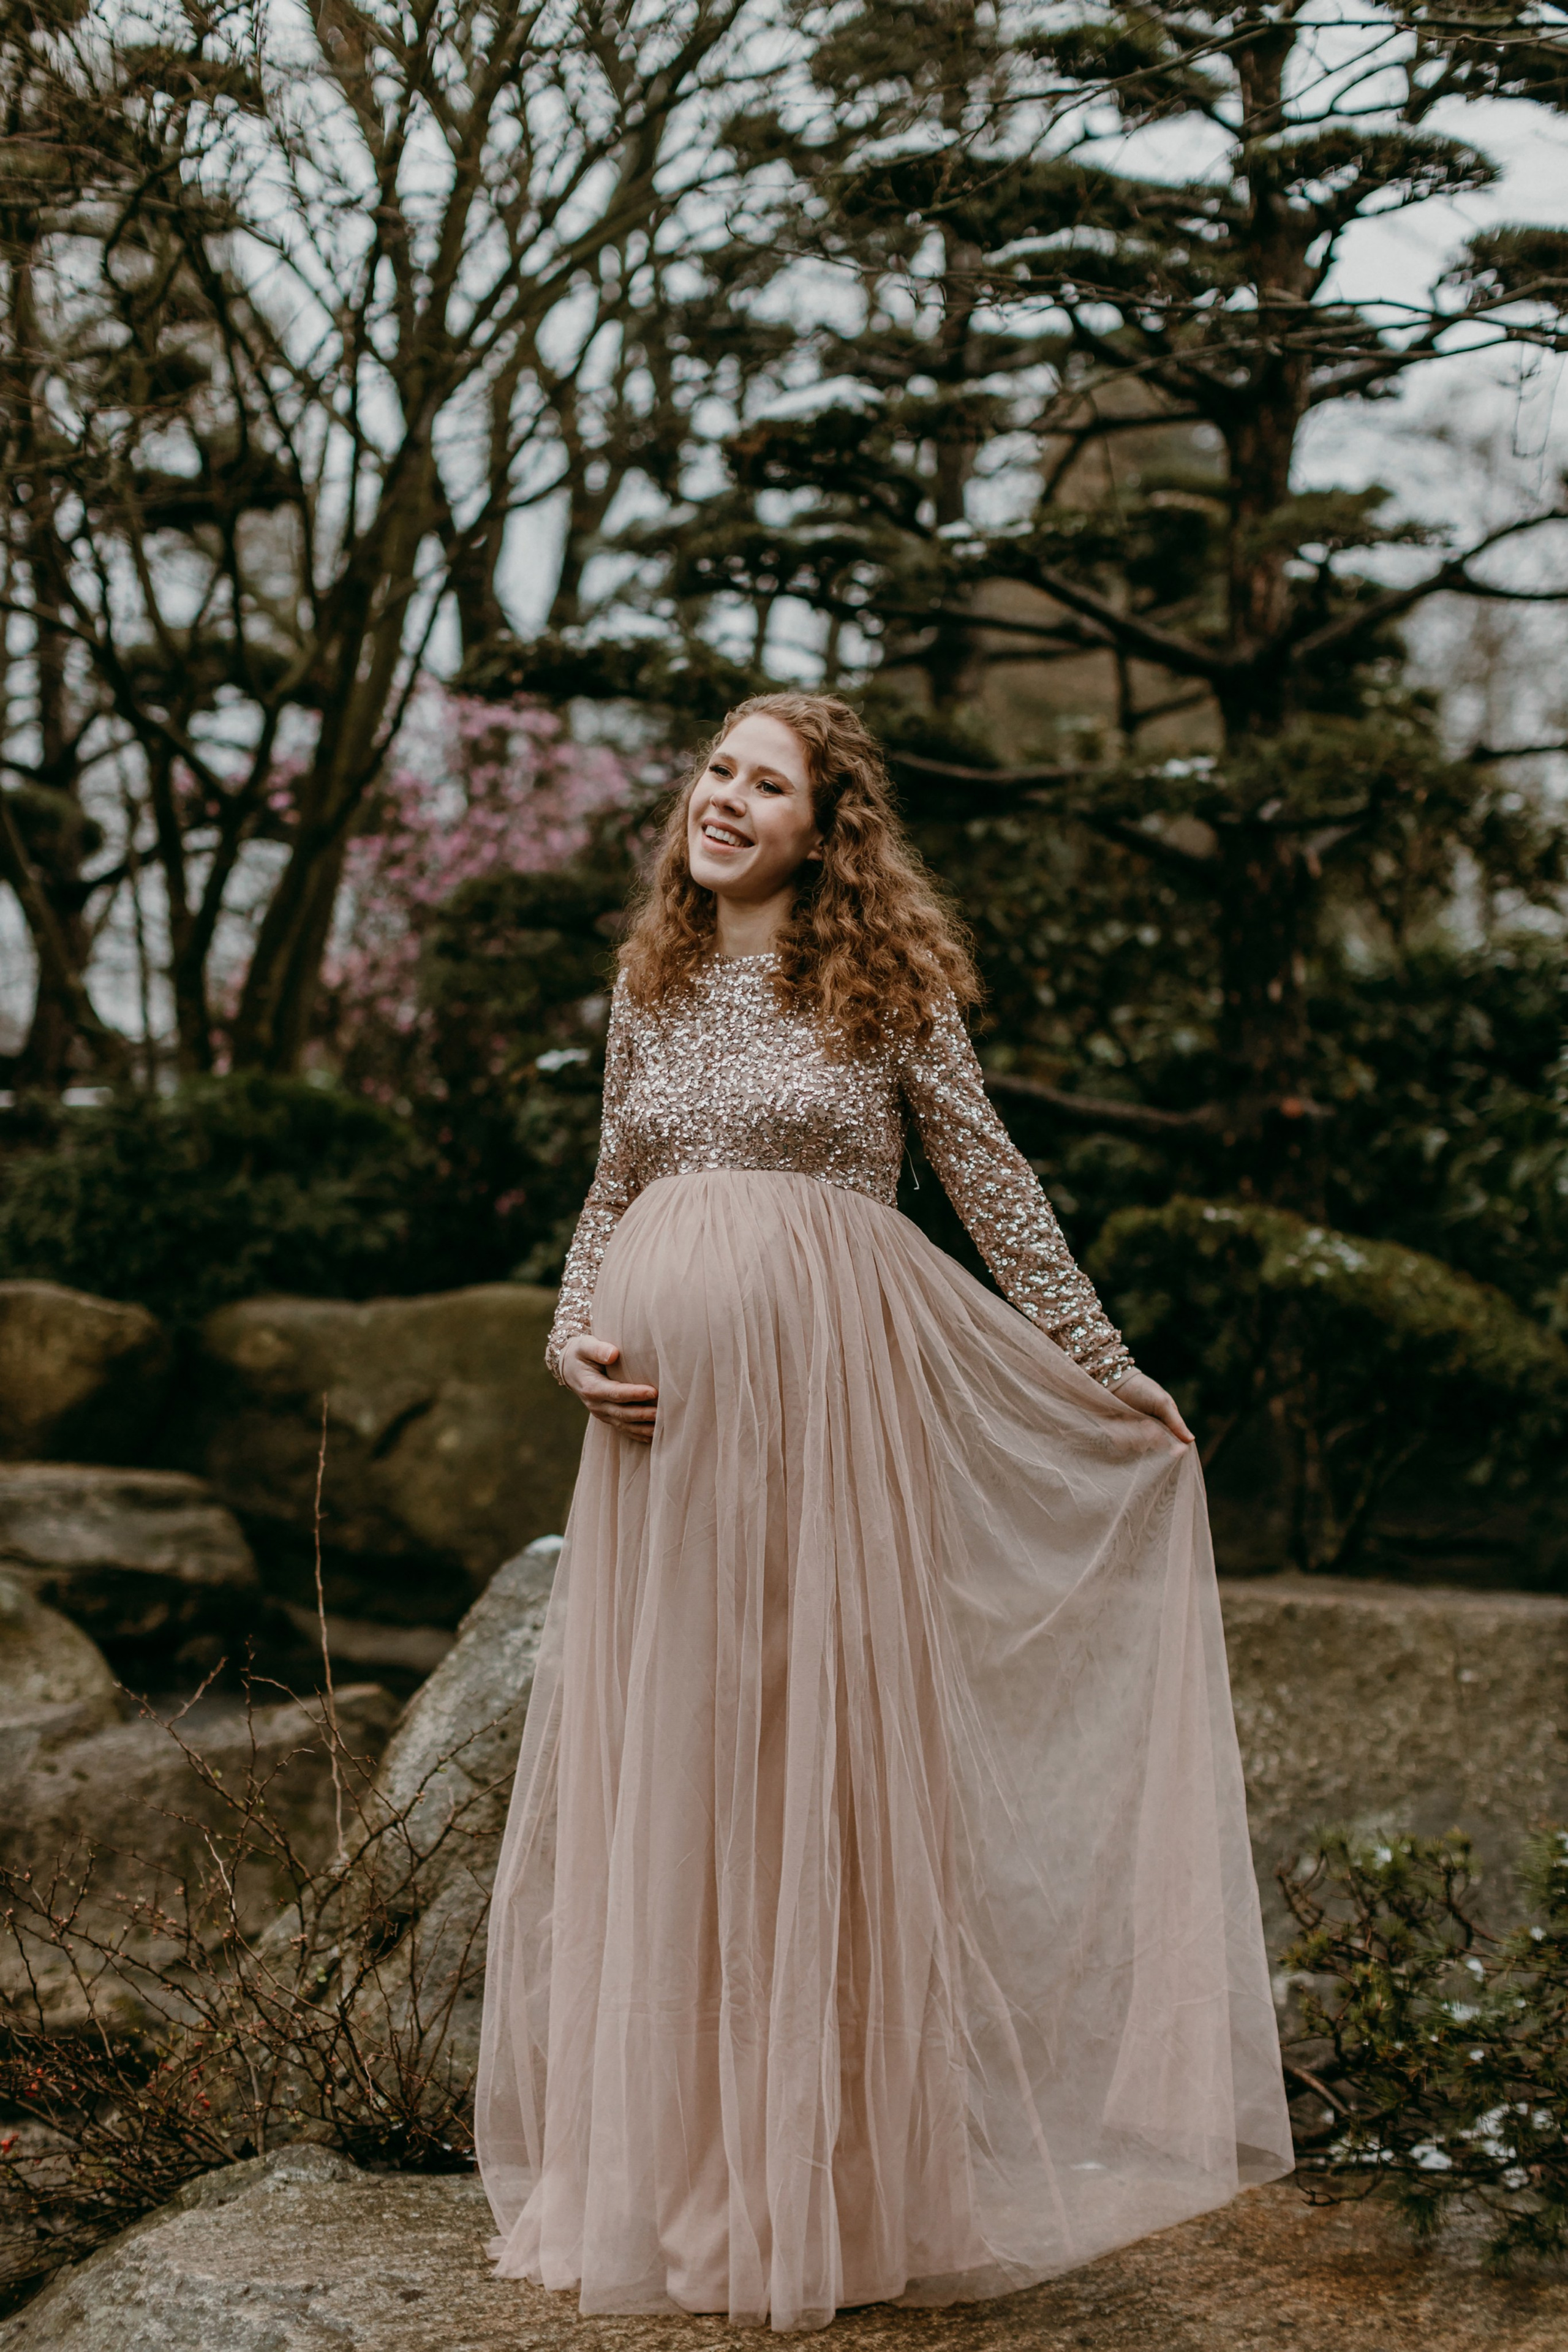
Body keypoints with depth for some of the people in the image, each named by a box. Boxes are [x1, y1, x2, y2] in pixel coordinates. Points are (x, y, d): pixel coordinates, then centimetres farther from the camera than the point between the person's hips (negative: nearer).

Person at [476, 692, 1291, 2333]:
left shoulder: (884, 982, 1)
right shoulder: (648, 987, 13)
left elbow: (992, 1183, 4)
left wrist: (1109, 1371, 5)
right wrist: (575, 1341, 2)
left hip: (827, 1389, -4)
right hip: (668, 1397, 4)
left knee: (823, 1739, -1)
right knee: (658, 1762, 5)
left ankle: (837, 2180, 10)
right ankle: (666, 2158, 16)